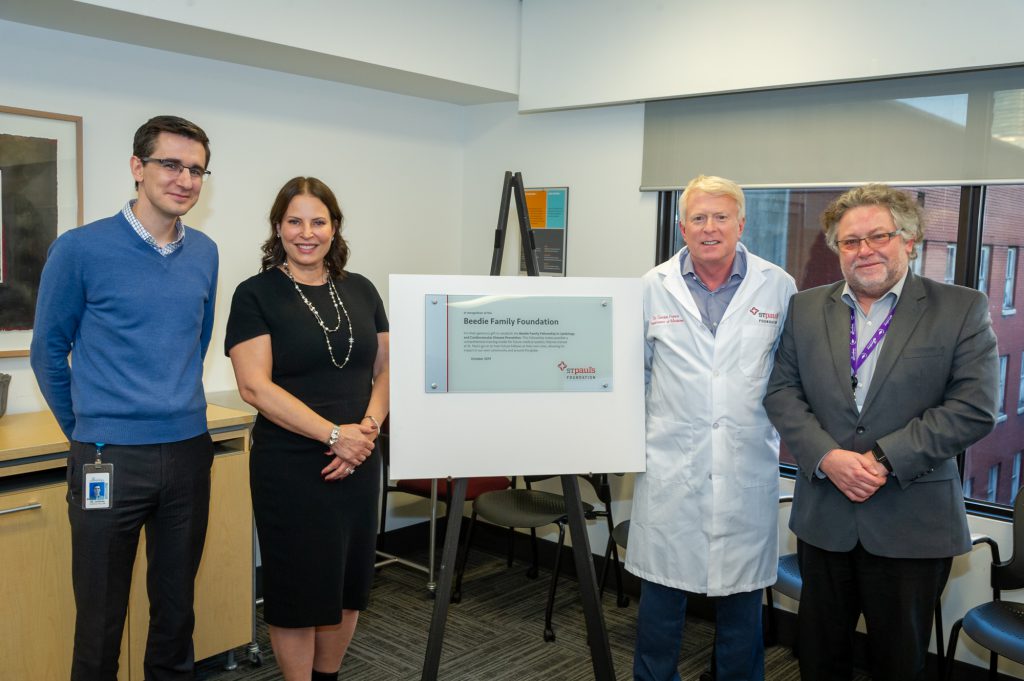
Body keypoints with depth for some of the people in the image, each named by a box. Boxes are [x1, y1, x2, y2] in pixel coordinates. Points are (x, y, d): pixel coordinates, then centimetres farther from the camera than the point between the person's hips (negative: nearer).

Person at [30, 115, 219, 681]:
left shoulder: (204, 254, 5)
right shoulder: (81, 249, -9)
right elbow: (49, 351, 0)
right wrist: (85, 432, 7)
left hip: (189, 452, 4)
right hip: (110, 460, -4)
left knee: (177, 607, 16)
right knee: (101, 618, 9)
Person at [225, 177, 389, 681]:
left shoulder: (361, 291, 8)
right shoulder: (256, 295, -7)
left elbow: (385, 370, 8)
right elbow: (255, 386, -15)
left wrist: (368, 427, -10)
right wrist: (334, 434, -19)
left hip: (358, 464, 5)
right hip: (290, 468, -5)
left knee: (348, 582, 15)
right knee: (298, 586, 6)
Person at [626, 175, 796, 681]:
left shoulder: (778, 287, 1)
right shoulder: (653, 288, 2)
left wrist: (787, 430, 7)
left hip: (748, 471, 0)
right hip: (670, 466, 0)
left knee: (742, 600, 13)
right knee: (661, 593, 10)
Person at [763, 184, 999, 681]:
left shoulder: (962, 309, -4)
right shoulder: (805, 309, 5)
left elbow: (973, 408, -12)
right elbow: (782, 392, 1)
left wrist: (884, 459, -18)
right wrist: (826, 457, -15)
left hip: (912, 526, -2)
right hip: (824, 517, 3)